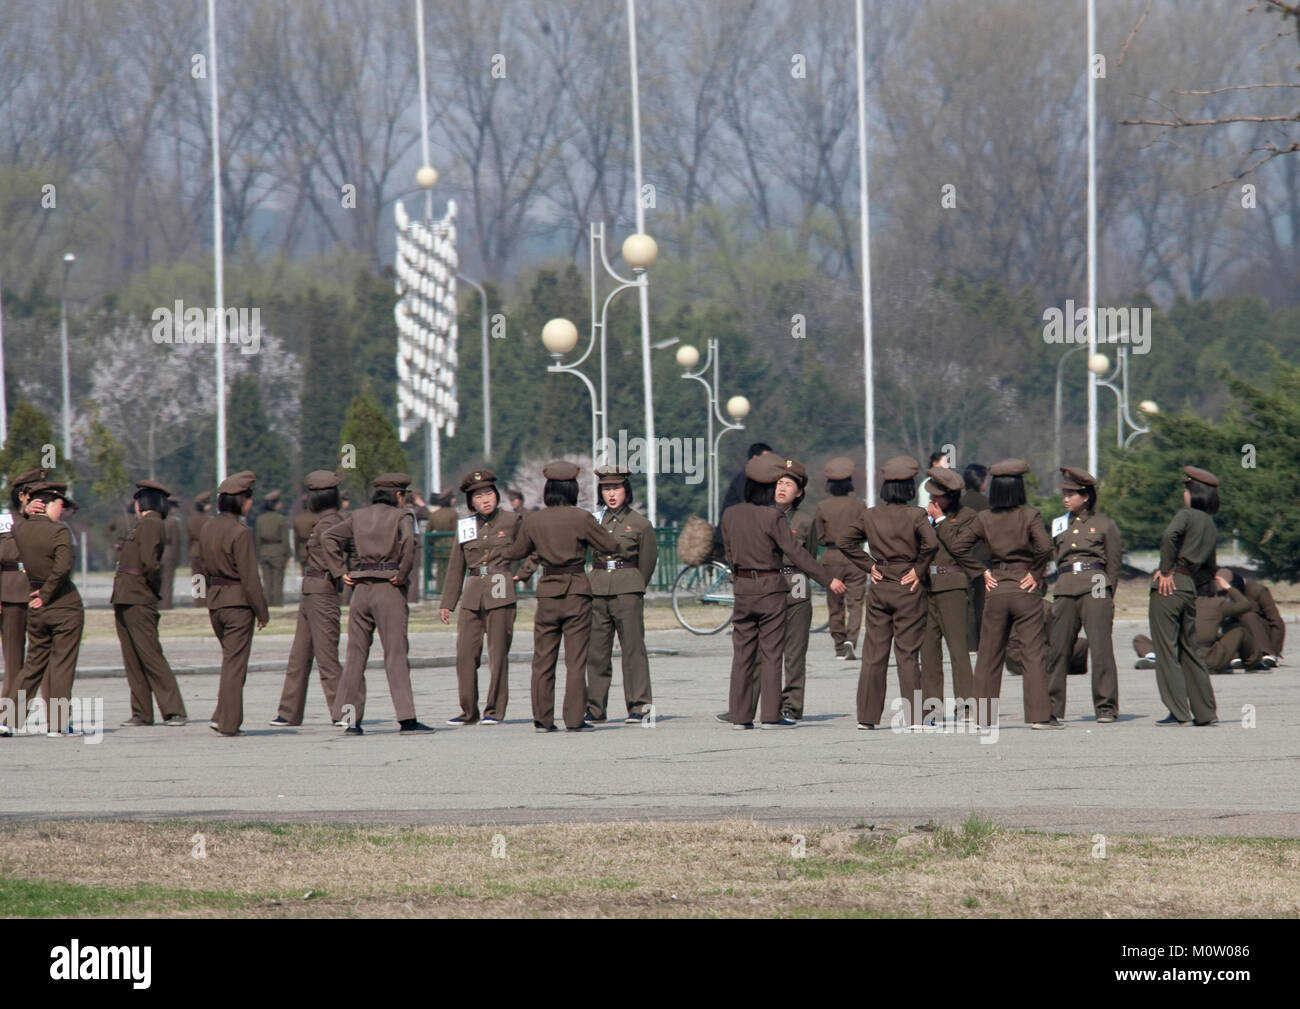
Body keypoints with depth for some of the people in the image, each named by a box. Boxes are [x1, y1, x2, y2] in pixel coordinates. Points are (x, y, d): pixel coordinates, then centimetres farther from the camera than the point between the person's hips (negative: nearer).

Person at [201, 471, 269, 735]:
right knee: (235, 663, 1)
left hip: (214, 601, 7)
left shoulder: (207, 529, 7)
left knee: (230, 659, 18)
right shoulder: (240, 533, -16)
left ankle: (221, 717, 13)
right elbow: (249, 578, -16)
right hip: (238, 602, -7)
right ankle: (228, 722, 2)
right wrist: (262, 612, -9)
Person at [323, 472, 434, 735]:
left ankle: (350, 718, 8)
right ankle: (406, 718, -11)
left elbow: (330, 536, 6)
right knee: (396, 654, -5)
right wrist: (403, 573, -11)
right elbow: (408, 540, -20)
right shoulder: (400, 516, -1)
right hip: (389, 589, -4)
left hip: (361, 589, 4)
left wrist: (340, 571, 5)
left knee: (355, 654, 9)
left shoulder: (358, 516, 14)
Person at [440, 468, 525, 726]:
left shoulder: (513, 521, 2)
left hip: (501, 595, -4)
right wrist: (447, 603, 15)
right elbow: (456, 568, 16)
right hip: (472, 595, 4)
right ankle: (469, 712, 8)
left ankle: (495, 711, 3)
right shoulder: (465, 526, 12)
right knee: (465, 654, -1)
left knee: (498, 654, -4)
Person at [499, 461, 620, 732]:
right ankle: (574, 719, 0)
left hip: (547, 590, 3)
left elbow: (518, 551, 17)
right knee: (575, 659, 1)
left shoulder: (532, 520, 2)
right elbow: (610, 546, 1)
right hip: (577, 590, -2)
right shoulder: (581, 518, -8)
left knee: (543, 659, 10)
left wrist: (500, 555, 40)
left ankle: (543, 718, 10)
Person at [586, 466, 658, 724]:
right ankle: (596, 709, 9)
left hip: (627, 588, -4)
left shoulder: (640, 523, 2)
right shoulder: (595, 519, 12)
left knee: (633, 647, -7)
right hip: (597, 586, 4)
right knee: (596, 650, 3)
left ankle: (638, 705, -3)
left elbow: (648, 560, 8)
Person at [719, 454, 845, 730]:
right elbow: (796, 552, -13)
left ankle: (740, 714, 9)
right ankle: (771, 715, -1)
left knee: (743, 653, 9)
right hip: (771, 589, -4)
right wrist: (828, 580, -8)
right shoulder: (773, 517, -13)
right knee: (771, 653, 1)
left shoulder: (730, 515, 2)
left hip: (743, 590, 4)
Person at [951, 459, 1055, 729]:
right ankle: (1039, 714, -6)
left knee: (989, 654, 11)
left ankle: (984, 714, 13)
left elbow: (959, 545, -1)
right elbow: (1045, 547, -21)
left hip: (995, 589, 3)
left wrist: (982, 571, 3)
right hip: (1025, 589, -3)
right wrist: (1036, 574, -7)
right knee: (1033, 653, -1)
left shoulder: (984, 519, 2)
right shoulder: (1029, 516, -8)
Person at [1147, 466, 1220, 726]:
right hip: (1190, 588, 8)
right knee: (1190, 650, 15)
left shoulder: (1187, 515, -5)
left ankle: (1179, 712, -7)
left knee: (1166, 649, -4)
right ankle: (1205, 712, 14)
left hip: (1168, 587, -8)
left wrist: (1167, 571, -17)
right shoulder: (1210, 526, 18)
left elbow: (1170, 536, -26)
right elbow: (1209, 570, 23)